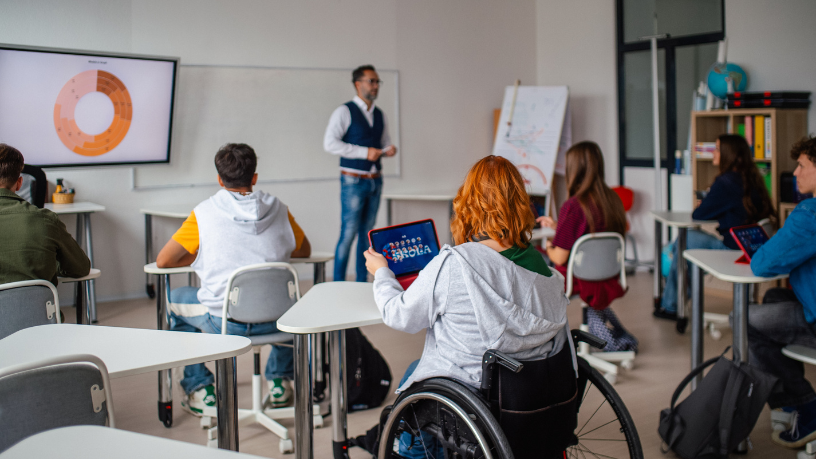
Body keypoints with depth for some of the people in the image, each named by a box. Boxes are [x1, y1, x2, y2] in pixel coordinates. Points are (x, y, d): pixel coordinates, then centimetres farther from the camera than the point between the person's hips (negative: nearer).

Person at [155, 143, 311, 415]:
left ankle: (200, 390, 25)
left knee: (176, 300, 27)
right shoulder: (277, 209, 4)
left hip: (224, 324, -2)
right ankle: (280, 381, 35)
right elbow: (304, 251, 19)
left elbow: (163, 261, 1)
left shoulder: (204, 213, -5)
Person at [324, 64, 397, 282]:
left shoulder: (380, 115, 14)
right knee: (348, 233, -8)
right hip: (353, 181, -6)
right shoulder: (345, 112, -6)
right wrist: (364, 152, -19)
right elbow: (329, 143, -15)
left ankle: (361, 282, 17)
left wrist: (389, 150, -1)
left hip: (375, 181, 6)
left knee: (367, 233, 10)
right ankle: (338, 284, 1)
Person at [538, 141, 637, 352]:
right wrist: (556, 226, 24)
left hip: (579, 280, -7)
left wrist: (549, 247, 3)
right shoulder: (613, 200, -2)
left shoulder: (573, 206, -23)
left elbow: (560, 258, -19)